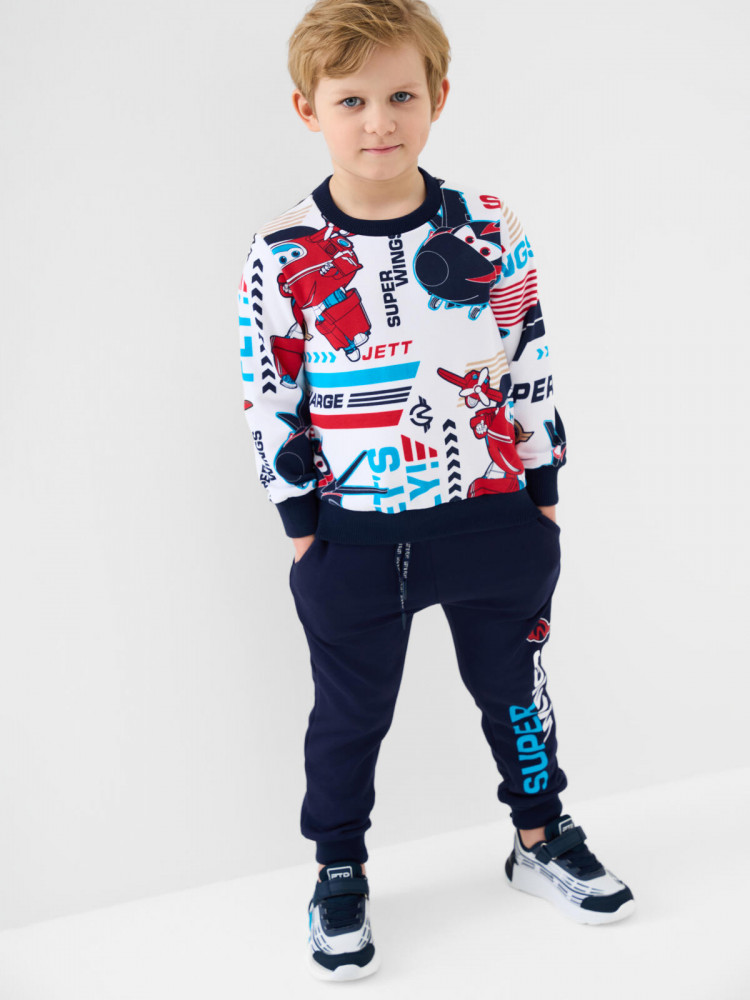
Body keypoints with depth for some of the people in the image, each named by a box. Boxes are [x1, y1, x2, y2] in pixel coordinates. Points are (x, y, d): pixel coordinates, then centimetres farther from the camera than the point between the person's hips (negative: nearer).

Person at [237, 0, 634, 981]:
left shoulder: (492, 230, -3)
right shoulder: (284, 257, -8)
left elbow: (531, 368, 3)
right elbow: (270, 403, -3)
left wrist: (543, 494, 4)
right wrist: (303, 526, -2)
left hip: (494, 520, 2)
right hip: (355, 534, -1)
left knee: (515, 688, 17)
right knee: (350, 716, 13)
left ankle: (543, 841, 40)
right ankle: (340, 878, 33)